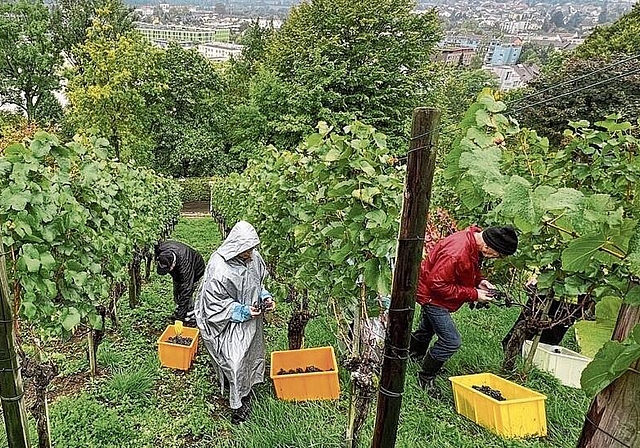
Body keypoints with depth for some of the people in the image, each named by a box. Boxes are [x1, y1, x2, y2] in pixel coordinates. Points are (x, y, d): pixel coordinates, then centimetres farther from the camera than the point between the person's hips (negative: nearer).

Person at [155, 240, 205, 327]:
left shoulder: (185, 264, -47)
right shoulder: (160, 249, -32)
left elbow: (185, 291, -45)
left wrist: (180, 318, -44)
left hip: (195, 270, -6)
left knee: (187, 294, -13)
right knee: (176, 294, 12)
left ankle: (190, 320, 2)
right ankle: (177, 315, 32)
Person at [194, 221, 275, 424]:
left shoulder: (254, 258, -10)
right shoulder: (219, 268, -29)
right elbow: (215, 302, -21)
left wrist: (266, 297, -9)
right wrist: (243, 312, -26)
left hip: (250, 321, 7)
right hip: (229, 323, -7)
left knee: (251, 354, 21)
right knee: (235, 362, -6)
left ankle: (246, 389, 46)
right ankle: (239, 405, 16)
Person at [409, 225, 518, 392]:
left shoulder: (475, 238, -9)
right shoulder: (456, 253, -38)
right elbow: (437, 284, -33)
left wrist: (479, 280, -8)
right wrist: (473, 295, -27)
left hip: (432, 291, 10)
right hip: (432, 295, -10)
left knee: (428, 328, 30)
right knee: (451, 341, -11)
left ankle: (415, 355, 57)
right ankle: (426, 378, 8)